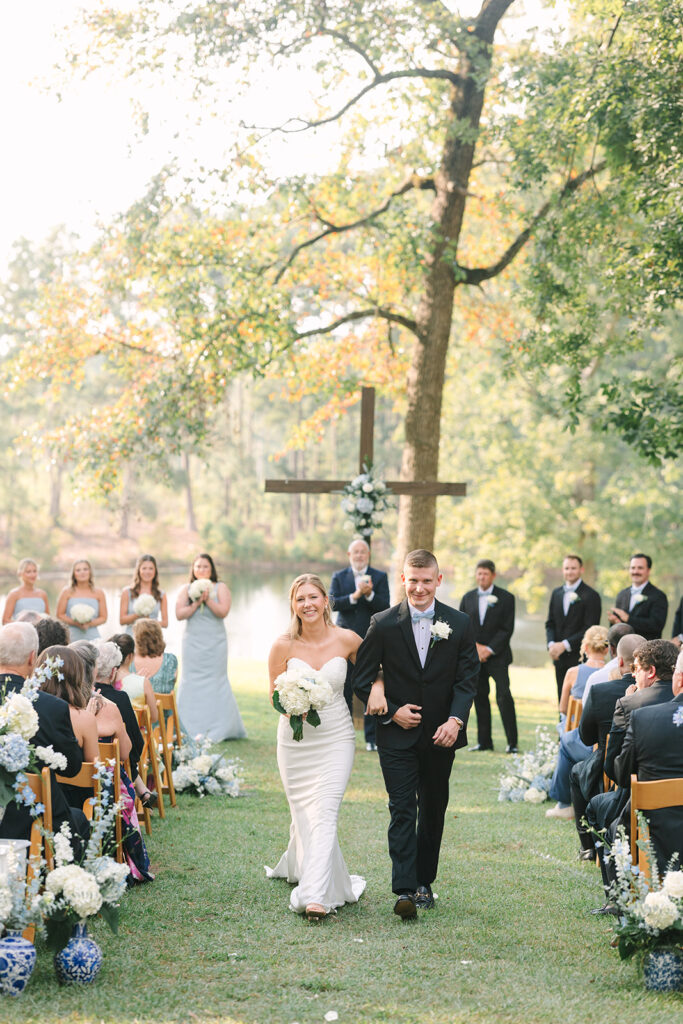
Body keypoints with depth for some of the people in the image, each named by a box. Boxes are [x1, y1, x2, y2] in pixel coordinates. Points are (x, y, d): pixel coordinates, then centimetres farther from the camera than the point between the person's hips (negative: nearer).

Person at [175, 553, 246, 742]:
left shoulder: (220, 588, 4)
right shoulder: (186, 589, 8)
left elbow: (223, 612, -8)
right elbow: (179, 614, -3)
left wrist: (208, 599, -16)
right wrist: (197, 603, -12)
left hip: (215, 643, -1)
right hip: (193, 643, 2)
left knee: (215, 683, -3)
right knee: (192, 683, -2)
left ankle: (217, 731, 1)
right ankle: (192, 730, 2)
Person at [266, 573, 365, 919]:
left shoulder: (347, 640, -6)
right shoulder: (283, 646, -6)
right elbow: (274, 694, 3)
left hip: (336, 738, -1)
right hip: (295, 739, 1)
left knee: (324, 814, -12)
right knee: (304, 813, 9)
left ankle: (314, 895, -14)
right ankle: (297, 866, 36)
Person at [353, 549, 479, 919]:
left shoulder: (459, 624, 0)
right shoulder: (383, 624, -4)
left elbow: (467, 679, -2)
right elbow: (363, 679, 0)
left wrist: (456, 719, -17)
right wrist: (392, 711, -11)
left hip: (441, 735, 2)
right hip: (398, 734, -2)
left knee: (433, 811, 12)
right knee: (402, 810, -9)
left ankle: (424, 881, 25)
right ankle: (405, 890, -13)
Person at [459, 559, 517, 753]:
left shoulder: (506, 598, 0)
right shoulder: (468, 598, 11)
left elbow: (507, 629, -5)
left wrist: (489, 649, -12)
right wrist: (475, 646, -5)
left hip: (497, 656, -4)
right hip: (474, 657, 4)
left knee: (504, 697, -11)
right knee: (480, 698, 4)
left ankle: (512, 742, -8)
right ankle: (484, 741, 11)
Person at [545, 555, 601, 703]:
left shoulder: (591, 595, -5)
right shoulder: (556, 593, 14)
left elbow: (590, 628, -11)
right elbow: (550, 623, 14)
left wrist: (565, 645, -15)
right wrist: (551, 644, -5)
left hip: (580, 658, -6)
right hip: (560, 658, 6)